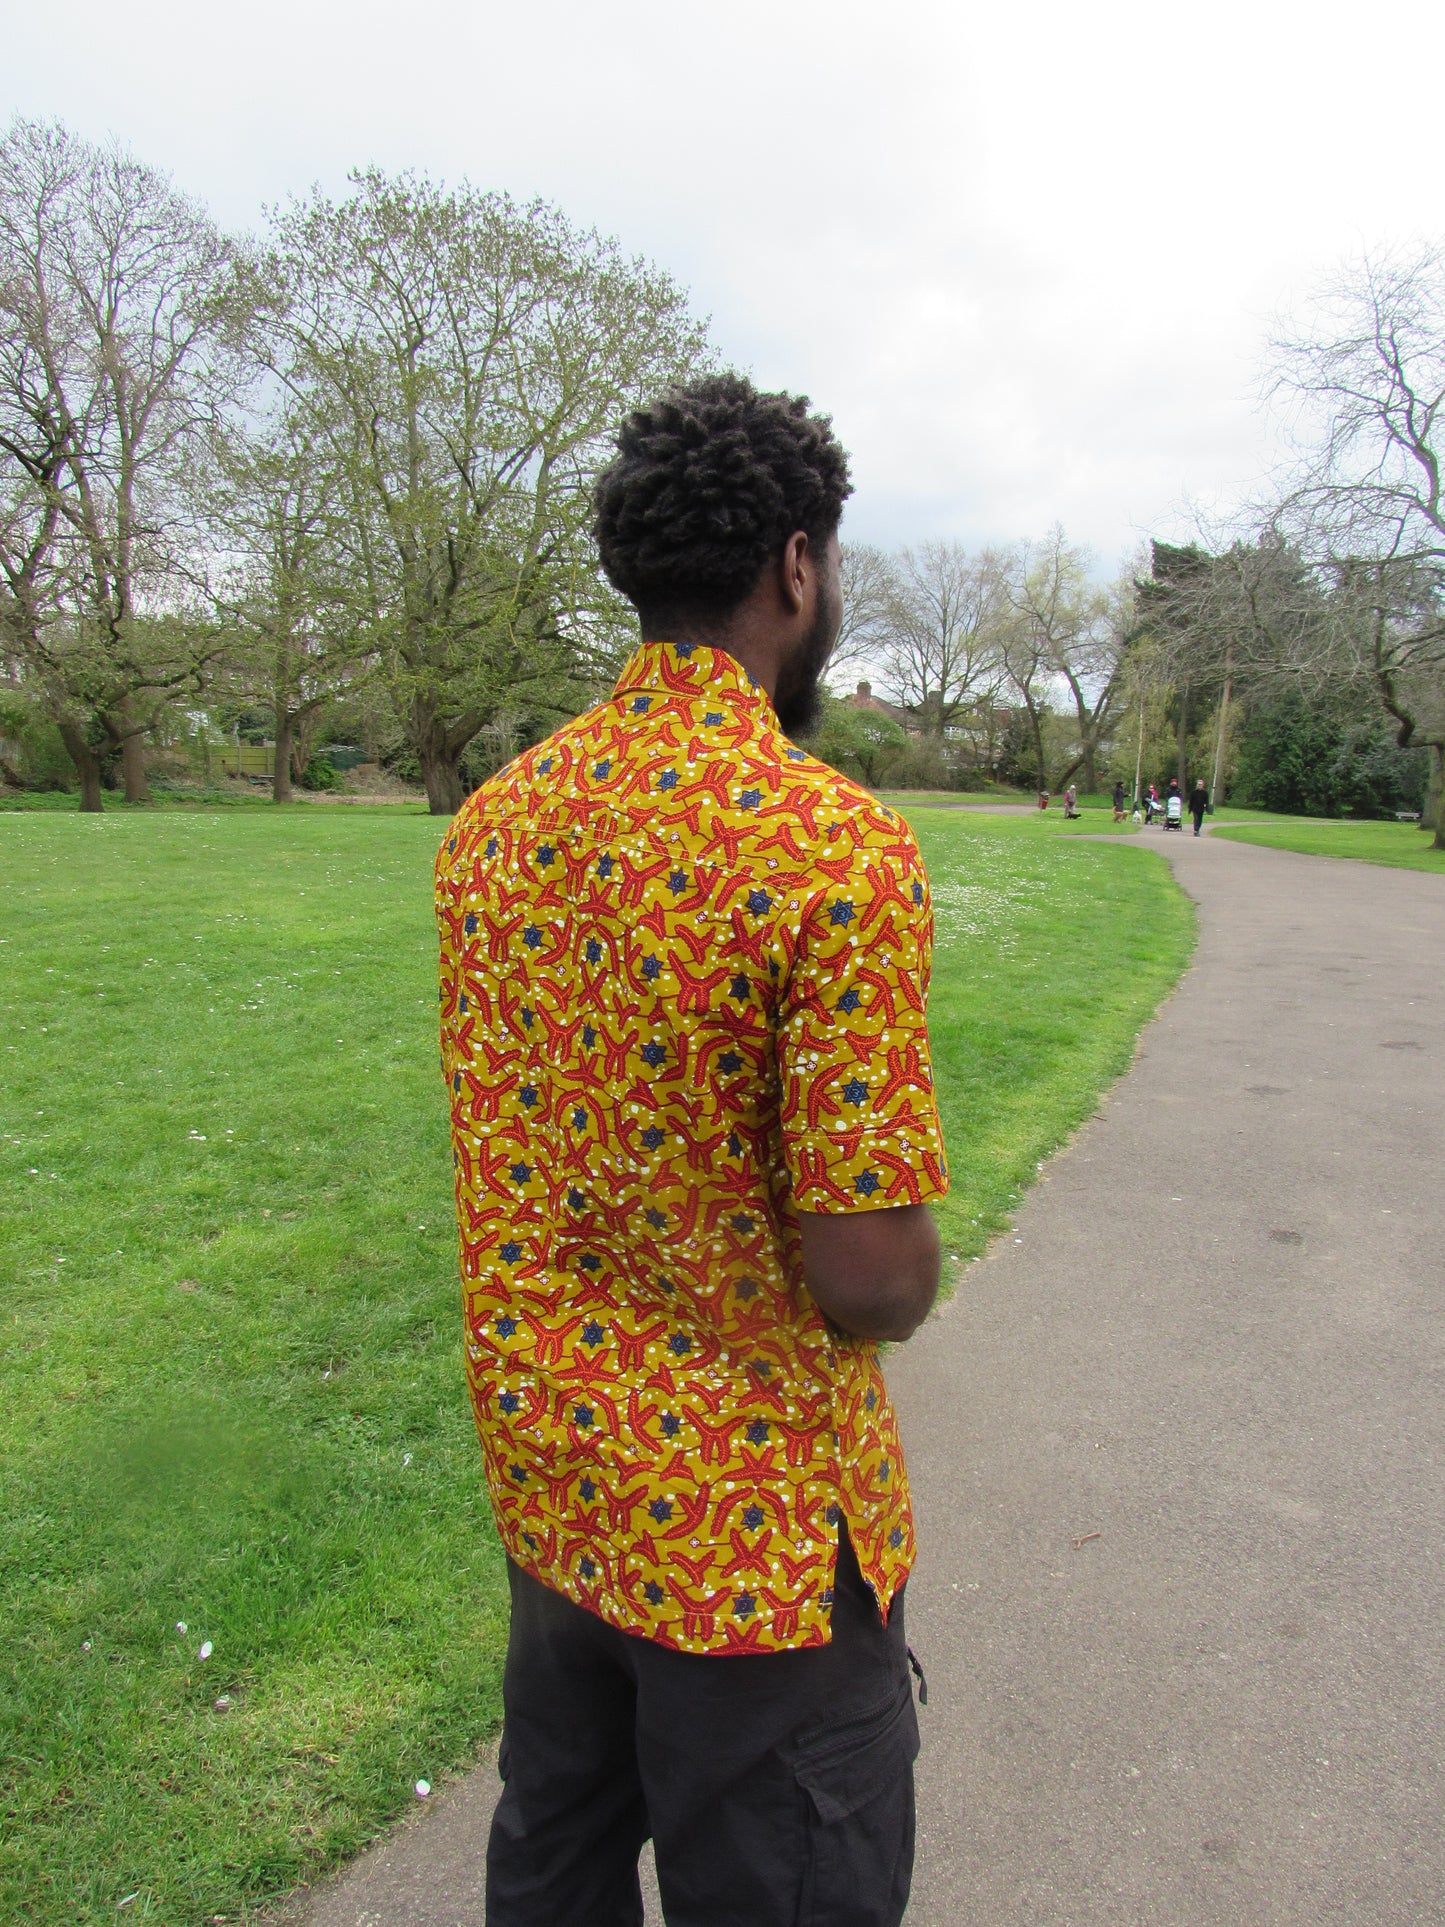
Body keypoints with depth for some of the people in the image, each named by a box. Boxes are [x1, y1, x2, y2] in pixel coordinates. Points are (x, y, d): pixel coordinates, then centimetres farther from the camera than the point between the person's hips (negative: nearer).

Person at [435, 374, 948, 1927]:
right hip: (750, 1528, -6)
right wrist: (912, 1270, -3)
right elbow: (871, 1279, -25)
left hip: (542, 1474, 7)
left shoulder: (491, 820, -3)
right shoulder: (837, 847, -25)